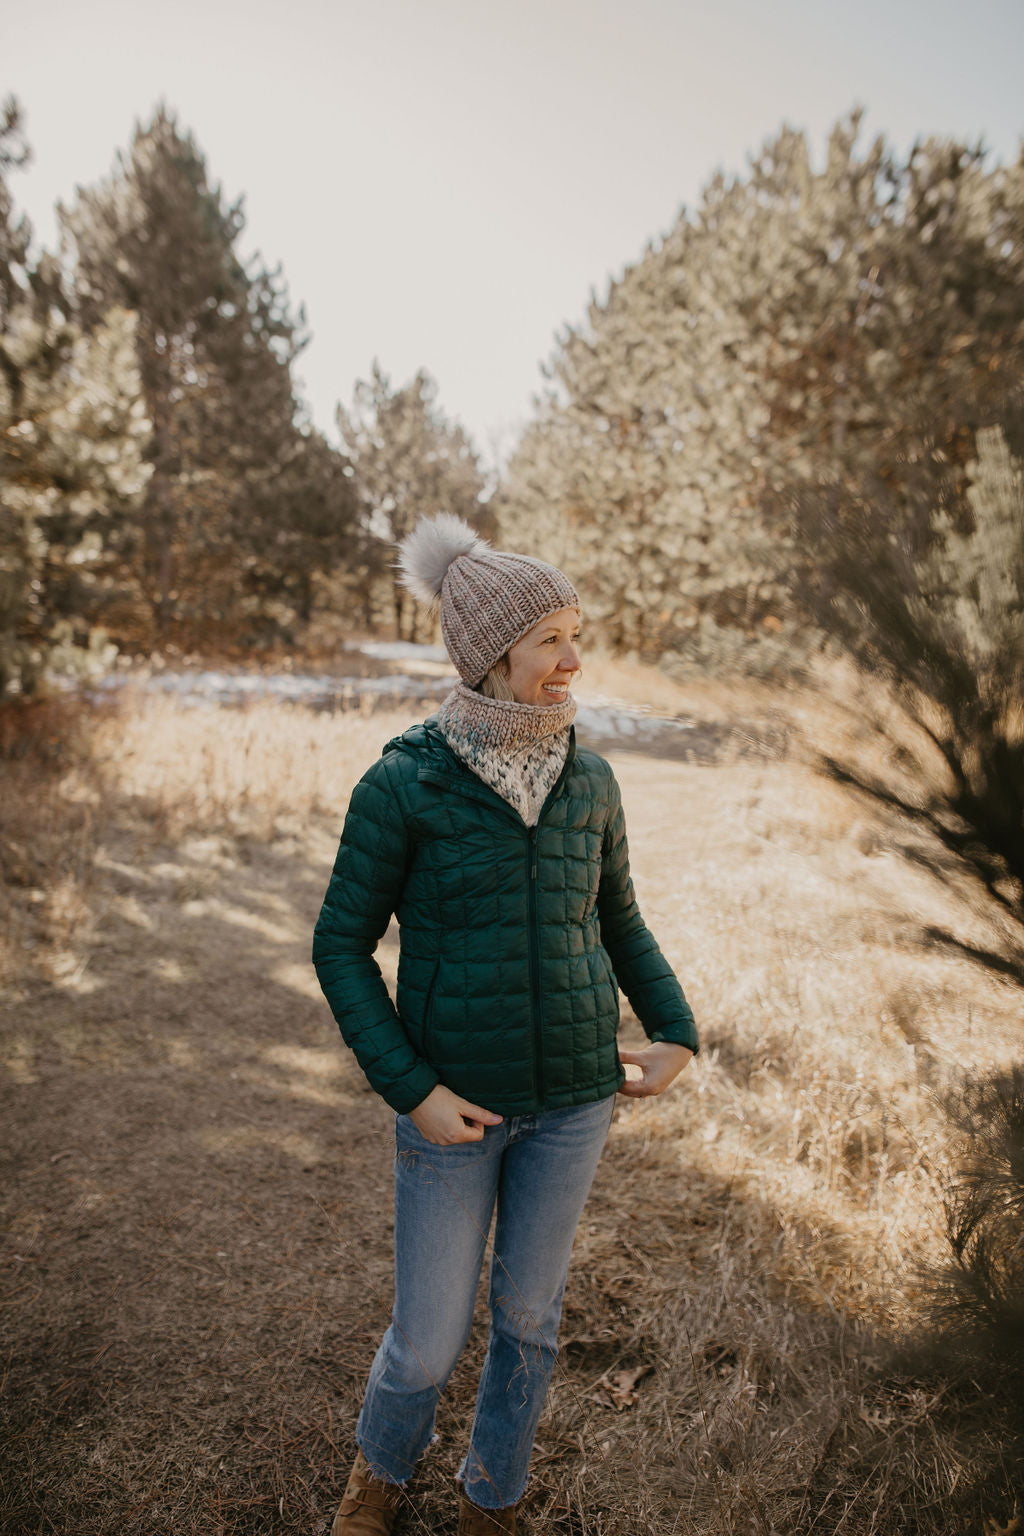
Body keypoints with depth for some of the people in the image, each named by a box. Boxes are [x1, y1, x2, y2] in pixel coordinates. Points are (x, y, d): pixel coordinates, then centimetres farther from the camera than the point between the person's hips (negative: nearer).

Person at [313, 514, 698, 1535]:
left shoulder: (588, 781, -3)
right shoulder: (401, 783, -15)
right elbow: (341, 944, -9)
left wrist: (676, 1034, -2)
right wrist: (410, 1092, -15)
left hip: (574, 1089, 3)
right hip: (454, 1098, -3)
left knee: (528, 1312, 17)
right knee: (429, 1340, 9)